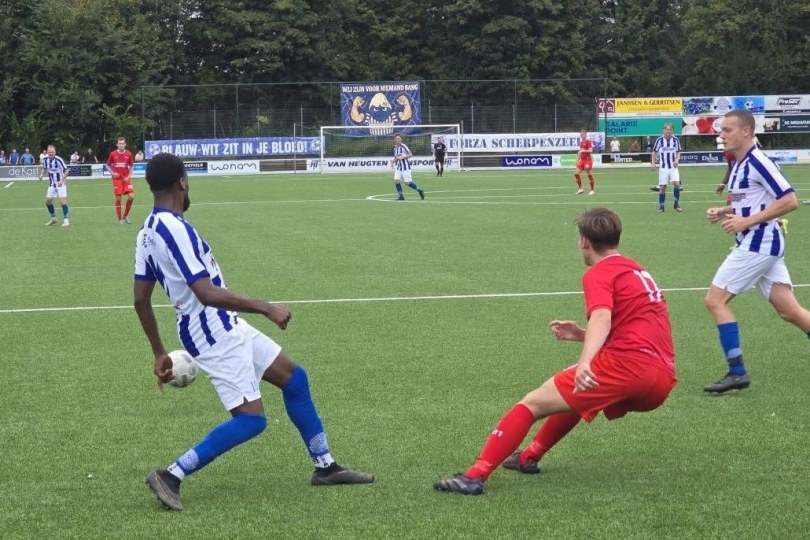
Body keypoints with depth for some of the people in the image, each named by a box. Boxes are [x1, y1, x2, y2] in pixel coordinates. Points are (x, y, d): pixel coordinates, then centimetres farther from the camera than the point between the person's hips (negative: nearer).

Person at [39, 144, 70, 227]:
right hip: (52, 184, 6)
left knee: (62, 201, -16)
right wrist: (42, 174, -8)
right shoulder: (45, 159, -6)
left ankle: (66, 220, -11)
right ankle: (53, 218, 26)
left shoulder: (59, 160, -21)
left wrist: (62, 180, -28)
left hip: (60, 184, -6)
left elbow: (66, 171, -17)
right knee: (48, 201, 7)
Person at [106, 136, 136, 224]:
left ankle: (125, 215, 10)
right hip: (117, 179, -1)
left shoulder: (129, 154, 1)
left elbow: (131, 166, 9)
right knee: (118, 199, -2)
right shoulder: (113, 154, -1)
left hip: (126, 179, 1)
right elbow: (107, 165, 8)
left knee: (131, 196, -11)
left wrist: (129, 176, -4)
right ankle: (120, 219, 9)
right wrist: (112, 173, -8)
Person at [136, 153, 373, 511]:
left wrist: (159, 353, 19)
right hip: (214, 334, -10)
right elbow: (207, 293, -28)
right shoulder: (173, 228, -22)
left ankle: (325, 467, 24)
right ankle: (171, 476, -8)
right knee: (251, 419, -12)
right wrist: (265, 308, -23)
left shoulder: (148, 232, 7)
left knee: (293, 377, 16)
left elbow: (141, 299, 12)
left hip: (227, 327, 10)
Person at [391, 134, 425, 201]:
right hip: (398, 167, 6)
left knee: (408, 182, -5)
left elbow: (411, 155, -13)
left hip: (405, 167, -6)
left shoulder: (404, 146, -12)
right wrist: (393, 161, 4)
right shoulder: (395, 148, 9)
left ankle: (419, 190, 15)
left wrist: (402, 157, -22)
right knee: (396, 180, -9)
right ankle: (401, 196, 1)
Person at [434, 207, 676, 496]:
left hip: (629, 365, -8)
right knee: (576, 395, 33)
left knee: (533, 403, -3)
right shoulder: (637, 271, 26)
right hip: (663, 380, 8)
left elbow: (602, 318, -20)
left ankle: (476, 475, -11)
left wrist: (584, 363, -36)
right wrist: (580, 334, 26)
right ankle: (528, 458, 37)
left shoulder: (599, 273, 0)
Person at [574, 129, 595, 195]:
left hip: (588, 159, -7)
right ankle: (580, 189, 8)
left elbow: (590, 150, -19)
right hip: (582, 160, 7)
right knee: (576, 173, -2)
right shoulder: (581, 142, 14)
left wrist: (583, 150, -32)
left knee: (589, 174, -3)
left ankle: (592, 190, 8)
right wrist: (578, 160, 21)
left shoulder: (588, 141, -9)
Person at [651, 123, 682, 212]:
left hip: (673, 166, 0)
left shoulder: (676, 140, 0)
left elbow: (678, 152, 10)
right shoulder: (659, 140, -4)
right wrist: (653, 163, -4)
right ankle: (661, 206, 15)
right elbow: (654, 152, 6)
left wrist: (677, 159, -9)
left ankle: (676, 205, -2)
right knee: (662, 187, 0)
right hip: (663, 167, 0)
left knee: (676, 183, -16)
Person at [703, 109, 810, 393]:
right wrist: (723, 212, 8)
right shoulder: (738, 164, 12)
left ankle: (737, 372, -4)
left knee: (715, 299, -7)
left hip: (759, 242, -9)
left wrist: (747, 222, -21)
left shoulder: (757, 162, -16)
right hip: (757, 243, 9)